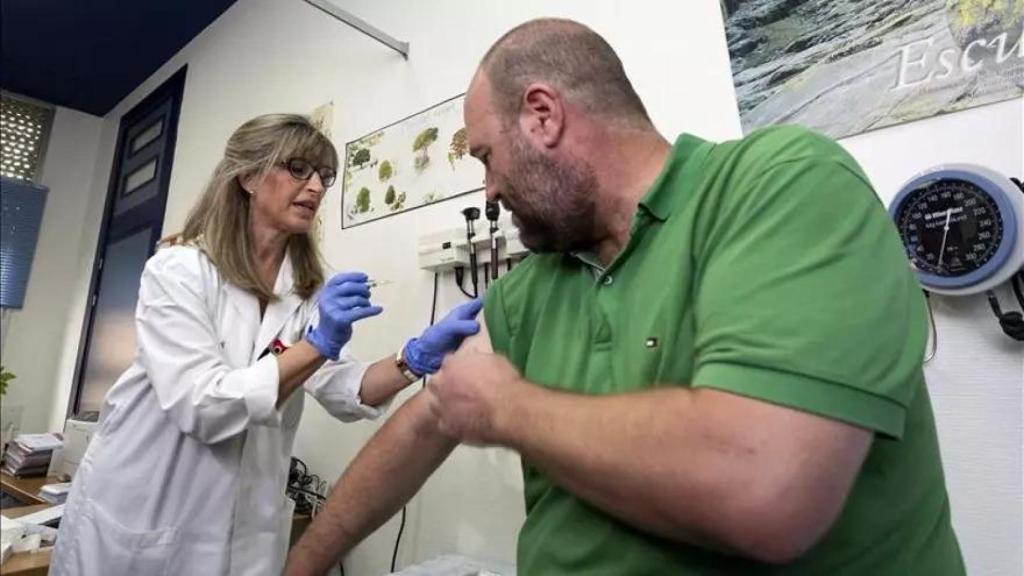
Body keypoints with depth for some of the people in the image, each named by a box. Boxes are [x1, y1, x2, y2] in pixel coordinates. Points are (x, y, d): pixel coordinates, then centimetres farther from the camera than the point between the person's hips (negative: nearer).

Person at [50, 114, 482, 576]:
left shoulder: (307, 289, 2)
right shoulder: (179, 268, -13)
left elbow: (346, 392, -12)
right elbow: (200, 405, -23)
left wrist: (418, 356, -29)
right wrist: (318, 344, -33)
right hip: (139, 521, -3)